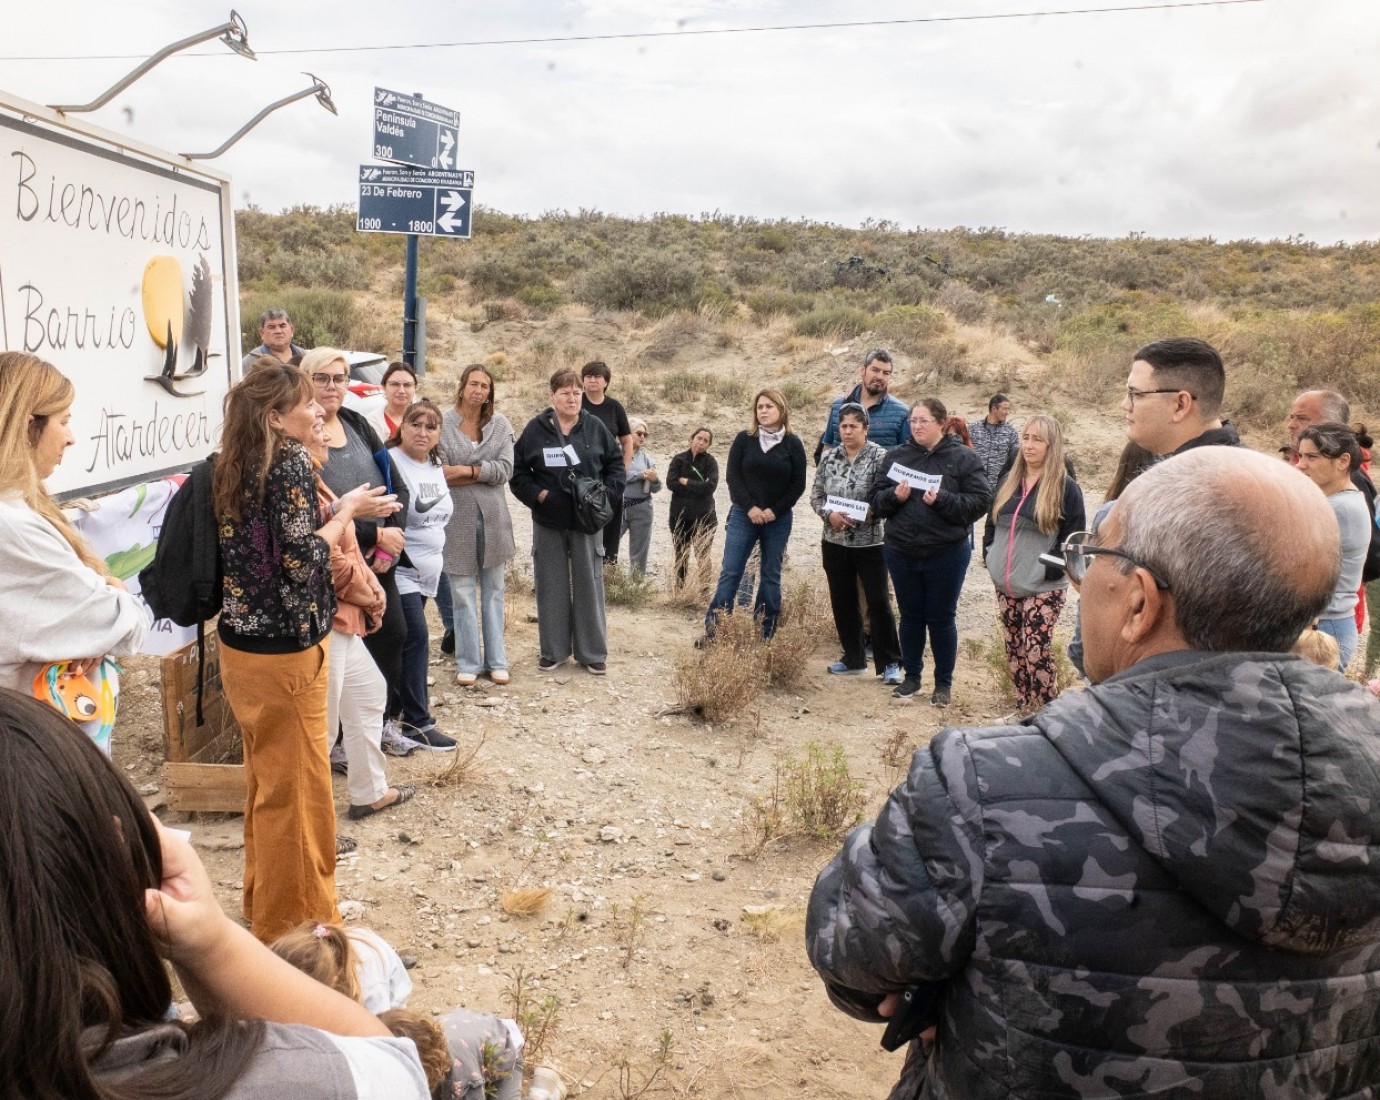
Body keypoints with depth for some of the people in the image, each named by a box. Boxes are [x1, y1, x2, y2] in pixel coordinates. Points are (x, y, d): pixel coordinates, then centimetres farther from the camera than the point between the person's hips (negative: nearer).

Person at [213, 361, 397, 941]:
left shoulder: (234, 467, 7)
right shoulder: (292, 462, -16)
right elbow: (301, 560, -22)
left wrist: (337, 510, 13)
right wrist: (347, 510, -10)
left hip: (239, 642, 9)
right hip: (285, 650, -9)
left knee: (265, 779, 21)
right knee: (297, 789, 4)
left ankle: (263, 902, 37)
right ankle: (296, 923, 18)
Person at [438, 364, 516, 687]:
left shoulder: (500, 424, 4)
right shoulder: (443, 423, -4)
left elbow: (505, 469, -6)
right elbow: (440, 474, -12)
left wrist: (467, 470, -15)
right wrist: (485, 474, -11)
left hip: (493, 517, 2)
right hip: (457, 518, -2)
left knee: (493, 591, 10)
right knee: (463, 593, 3)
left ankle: (496, 660, 19)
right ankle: (468, 663, 13)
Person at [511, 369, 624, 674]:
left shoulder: (595, 427, 1)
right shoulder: (536, 428, -2)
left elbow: (616, 463, 8)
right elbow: (518, 471, 2)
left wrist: (606, 494, -5)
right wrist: (540, 494, -10)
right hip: (548, 521, 0)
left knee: (589, 584, 6)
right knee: (551, 586, 7)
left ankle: (593, 652, 15)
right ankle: (553, 650, 19)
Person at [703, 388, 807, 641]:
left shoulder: (793, 443, 1)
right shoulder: (744, 439, 2)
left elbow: (798, 483, -1)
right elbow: (733, 476, -2)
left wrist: (775, 511, -12)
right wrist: (750, 507, -14)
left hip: (778, 519, 0)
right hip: (743, 515, 0)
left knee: (771, 575, 6)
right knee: (730, 572, -5)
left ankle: (766, 634, 12)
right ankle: (711, 630, -5)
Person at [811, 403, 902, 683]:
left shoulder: (880, 456, -9)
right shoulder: (829, 457, 6)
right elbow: (816, 494, 7)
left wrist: (869, 512, -25)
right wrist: (829, 514, -10)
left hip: (870, 542, -5)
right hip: (835, 542, 5)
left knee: (878, 602, -2)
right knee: (842, 602, 12)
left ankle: (889, 663, 9)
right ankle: (853, 659, 26)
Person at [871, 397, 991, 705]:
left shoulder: (963, 457, -5)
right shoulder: (896, 455, 5)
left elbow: (980, 501, -11)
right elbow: (875, 497, 5)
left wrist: (942, 500, -22)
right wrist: (894, 496, -16)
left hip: (947, 553, -3)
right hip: (901, 551, 3)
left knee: (941, 618, 7)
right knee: (910, 616, 13)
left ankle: (944, 683, 21)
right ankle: (911, 676, 28)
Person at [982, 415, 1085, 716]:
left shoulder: (1065, 487, -7)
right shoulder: (1009, 482, 12)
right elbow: (993, 523, 20)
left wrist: (1051, 569, -15)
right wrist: (990, 556, 7)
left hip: (1042, 588, -6)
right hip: (1006, 584, 6)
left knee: (1036, 652, -10)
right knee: (1014, 651, 11)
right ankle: (1023, 710, 22)